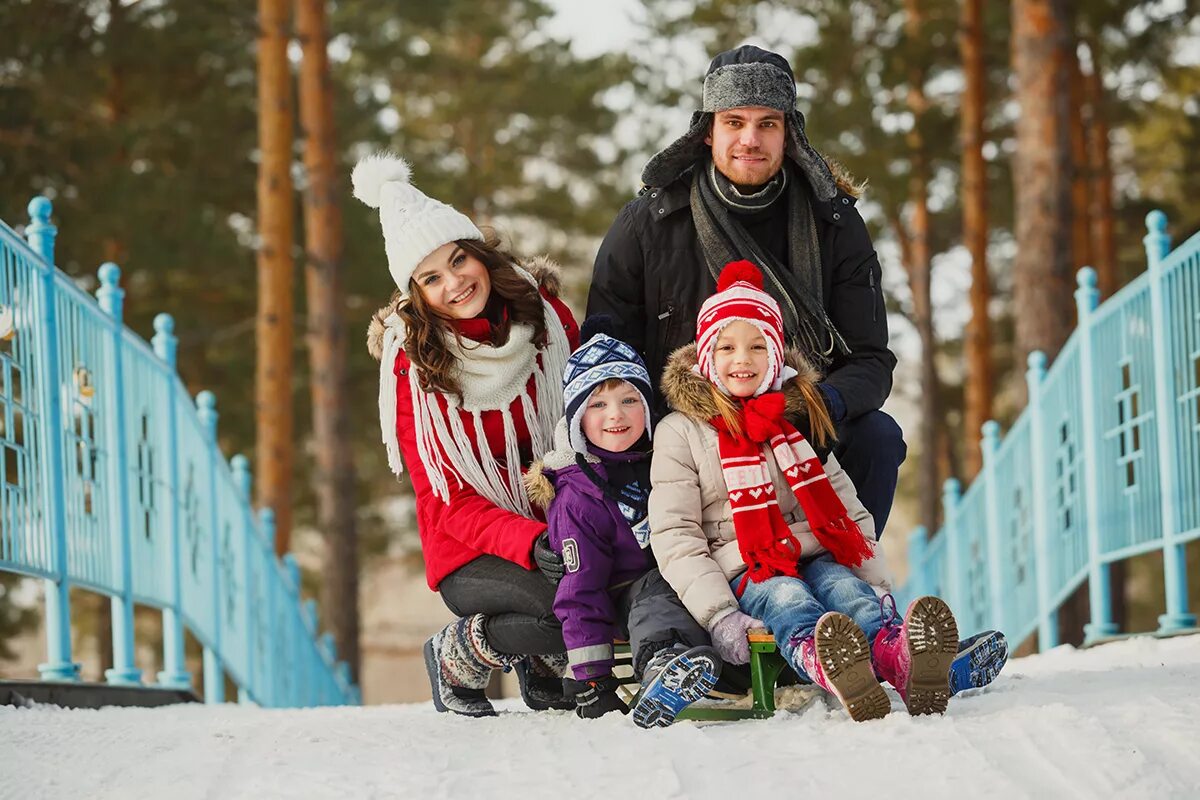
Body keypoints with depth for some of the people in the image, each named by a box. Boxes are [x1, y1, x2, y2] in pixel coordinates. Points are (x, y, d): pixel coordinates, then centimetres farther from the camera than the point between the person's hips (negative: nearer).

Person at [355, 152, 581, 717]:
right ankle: (458, 656, -3)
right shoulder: (411, 363, -12)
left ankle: (544, 660, 7)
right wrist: (531, 543, -29)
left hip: (562, 528, 4)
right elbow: (447, 501, -12)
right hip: (473, 558, -4)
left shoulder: (544, 311, -5)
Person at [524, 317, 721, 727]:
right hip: (632, 596, -8)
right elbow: (580, 591, -9)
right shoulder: (578, 499, -7)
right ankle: (662, 660, -66)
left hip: (694, 579, 8)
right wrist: (589, 677, -15)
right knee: (655, 594, -38)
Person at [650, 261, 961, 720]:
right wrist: (718, 614, -18)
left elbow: (848, 510, 19)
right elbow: (674, 535, -3)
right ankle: (824, 663, -72)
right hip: (745, 576, -3)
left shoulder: (799, 417, 19)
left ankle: (897, 656, -65)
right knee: (786, 597, -35)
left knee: (843, 586, -30)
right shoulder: (680, 432, 6)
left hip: (816, 557, 3)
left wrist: (878, 586, 3)